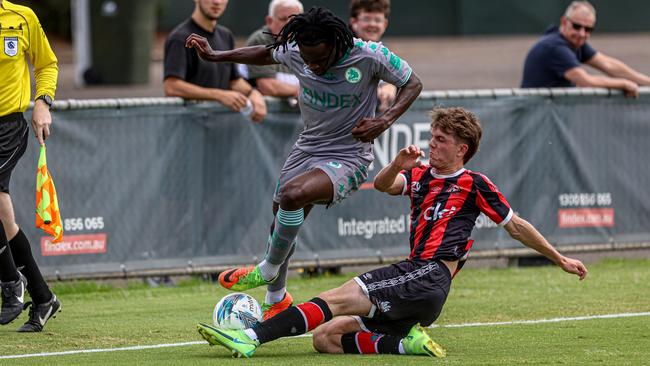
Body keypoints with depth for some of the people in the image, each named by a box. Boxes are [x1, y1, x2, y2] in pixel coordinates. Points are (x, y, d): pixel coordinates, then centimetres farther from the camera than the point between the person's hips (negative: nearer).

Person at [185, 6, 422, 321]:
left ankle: (267, 271, -9)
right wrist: (214, 56, 12)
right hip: (306, 149, 6)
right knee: (281, 222, 12)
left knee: (293, 194, -32)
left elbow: (412, 84, -6)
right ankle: (276, 300, 37)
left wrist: (385, 121, -21)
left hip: (347, 158, -6)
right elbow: (266, 54, 15)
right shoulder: (294, 52, -9)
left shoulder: (370, 56, -22)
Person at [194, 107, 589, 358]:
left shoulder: (474, 184, 6)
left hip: (429, 276, -8)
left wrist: (559, 258, 16)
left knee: (340, 297, -22)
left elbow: (516, 225, 13)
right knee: (327, 337, -4)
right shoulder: (420, 175, 23)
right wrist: (398, 164, -16)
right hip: (414, 278, 8)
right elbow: (383, 185, 6)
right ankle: (407, 343, -17)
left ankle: (251, 338, -34)